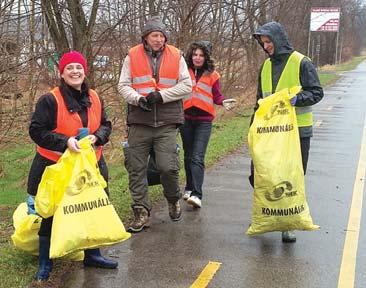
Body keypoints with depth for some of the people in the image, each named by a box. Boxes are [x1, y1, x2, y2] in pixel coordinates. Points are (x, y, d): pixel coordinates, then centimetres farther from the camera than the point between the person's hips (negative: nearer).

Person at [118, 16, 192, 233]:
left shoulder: (176, 56, 6)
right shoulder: (132, 56, 6)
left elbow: (186, 86, 1)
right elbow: (123, 86, 5)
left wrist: (161, 95, -10)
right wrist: (138, 99, -14)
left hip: (166, 123, -1)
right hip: (139, 122, 1)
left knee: (168, 167, -8)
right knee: (136, 169, 3)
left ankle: (173, 200, 22)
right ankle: (142, 212, 15)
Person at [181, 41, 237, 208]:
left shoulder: (212, 75, 2)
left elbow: (216, 96, 5)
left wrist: (224, 102, -16)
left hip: (204, 120, -2)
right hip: (186, 118, 2)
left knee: (197, 158, -12)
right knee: (188, 156, 14)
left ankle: (196, 194, -18)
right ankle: (189, 188, 28)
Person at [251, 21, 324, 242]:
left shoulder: (301, 63, -7)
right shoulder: (266, 65, 12)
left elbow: (316, 92, -9)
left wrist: (296, 98, -27)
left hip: (297, 130, -5)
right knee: (258, 175, 1)